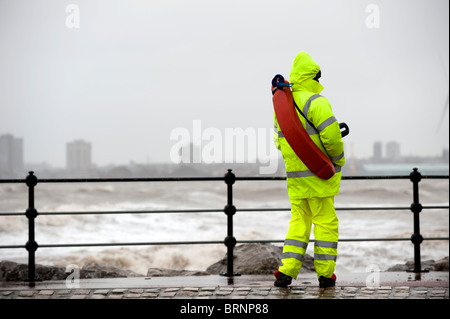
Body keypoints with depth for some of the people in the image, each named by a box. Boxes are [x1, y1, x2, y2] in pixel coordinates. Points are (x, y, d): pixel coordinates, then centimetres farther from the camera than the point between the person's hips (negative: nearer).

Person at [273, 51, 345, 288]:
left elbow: (279, 141, 17)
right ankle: (325, 273, 6)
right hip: (318, 173, -7)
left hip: (294, 176, 7)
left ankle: (287, 270, 4)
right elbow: (331, 136, -20)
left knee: (299, 221, 13)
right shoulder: (315, 102, -14)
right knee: (326, 222, 3)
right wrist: (338, 160, -4)